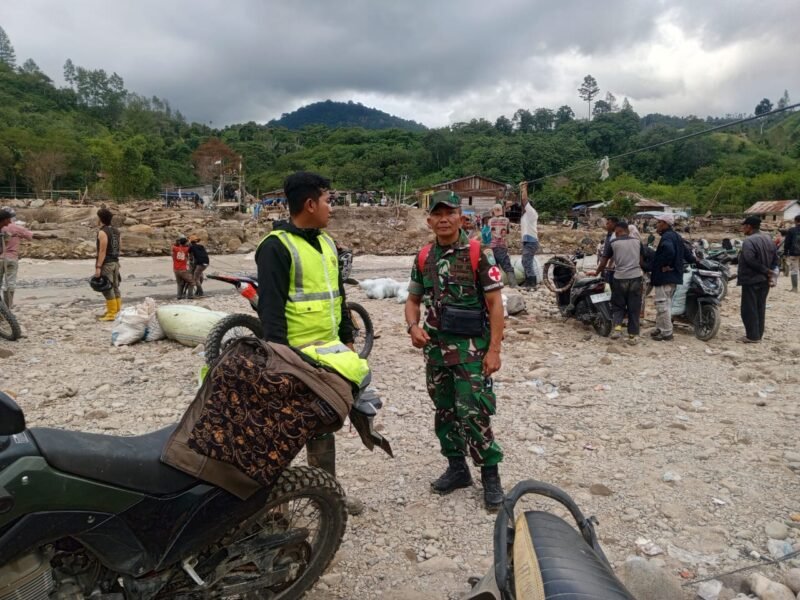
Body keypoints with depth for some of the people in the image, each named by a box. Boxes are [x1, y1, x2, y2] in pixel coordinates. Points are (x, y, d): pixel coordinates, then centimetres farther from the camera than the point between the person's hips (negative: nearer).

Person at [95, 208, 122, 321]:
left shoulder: (102, 232, -15)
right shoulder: (115, 230, 11)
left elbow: (102, 251, -19)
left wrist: (98, 267, -19)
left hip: (106, 264, -9)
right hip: (115, 262, 9)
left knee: (107, 289, -5)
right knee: (115, 287, 12)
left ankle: (111, 314, -3)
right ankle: (117, 311, 16)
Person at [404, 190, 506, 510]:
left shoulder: (478, 254, -9)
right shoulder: (423, 258, 6)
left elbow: (495, 303, -10)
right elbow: (413, 299, 14)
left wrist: (494, 349, -14)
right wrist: (413, 326, -7)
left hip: (471, 348, -5)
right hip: (435, 348, 6)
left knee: (474, 413, -6)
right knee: (444, 411, 14)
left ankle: (490, 474, 12)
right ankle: (457, 468, 31)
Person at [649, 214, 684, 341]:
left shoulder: (666, 237, -16)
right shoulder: (676, 236, 16)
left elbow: (669, 250, -37)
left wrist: (664, 265, -24)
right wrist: (673, 266, 19)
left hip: (664, 276, -11)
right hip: (673, 276, 11)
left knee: (662, 304, -6)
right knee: (666, 303, 17)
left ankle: (666, 333, -2)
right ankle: (661, 329, 26)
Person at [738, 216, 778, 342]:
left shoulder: (749, 241, -19)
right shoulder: (768, 239, 11)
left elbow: (750, 260, -28)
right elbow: (775, 258, 13)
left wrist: (765, 270, -18)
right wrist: (768, 271, 6)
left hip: (751, 280, -9)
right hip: (764, 280, 9)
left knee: (749, 308, -2)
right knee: (760, 307, 15)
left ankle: (752, 336, 1)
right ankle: (758, 334, 21)